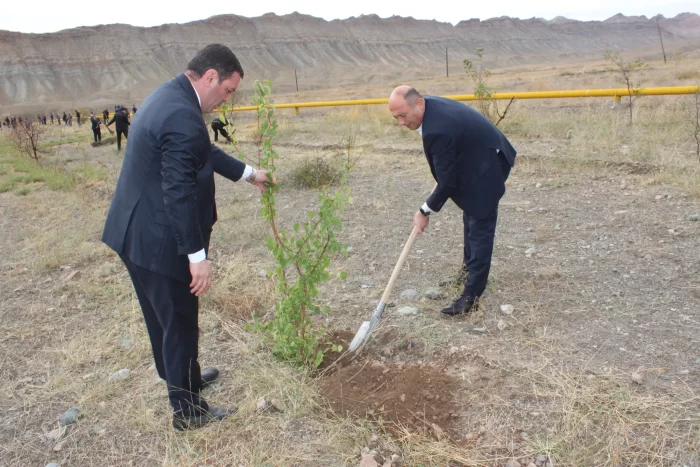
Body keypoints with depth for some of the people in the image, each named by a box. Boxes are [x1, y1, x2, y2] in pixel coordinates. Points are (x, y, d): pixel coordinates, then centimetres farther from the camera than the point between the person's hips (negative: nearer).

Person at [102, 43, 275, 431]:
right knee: (179, 322, 7)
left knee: (163, 316, 25)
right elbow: (179, 194, -27)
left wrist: (249, 173, 27)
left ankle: (181, 376, 47)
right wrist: (198, 257, -21)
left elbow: (204, 152, 20)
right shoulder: (184, 118, -26)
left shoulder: (169, 95, 8)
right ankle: (188, 410, 25)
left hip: (135, 232, 10)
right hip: (159, 242, -10)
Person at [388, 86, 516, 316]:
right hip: (476, 160, 11)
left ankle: (472, 293, -1)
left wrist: (425, 211, -14)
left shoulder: (438, 130, -34)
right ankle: (469, 267, 40)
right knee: (470, 219, 22)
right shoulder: (430, 104, -6)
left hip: (486, 167, -11)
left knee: (479, 228, -7)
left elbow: (447, 181, -26)